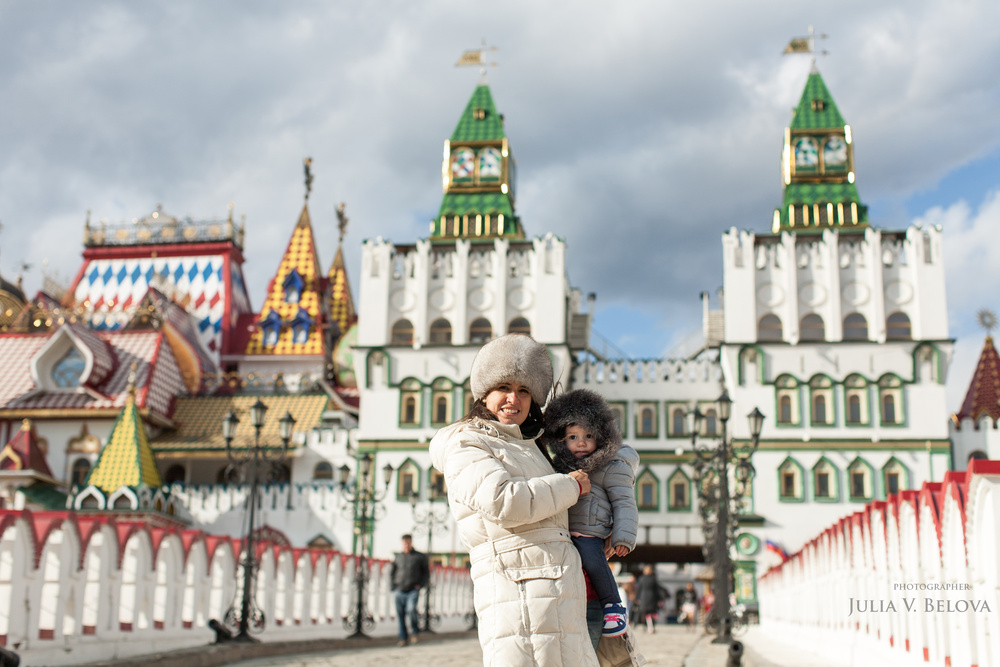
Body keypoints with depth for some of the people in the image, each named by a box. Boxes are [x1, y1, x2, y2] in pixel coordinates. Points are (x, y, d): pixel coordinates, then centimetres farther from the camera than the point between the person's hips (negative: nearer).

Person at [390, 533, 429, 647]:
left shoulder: (420, 557, 6)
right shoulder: (398, 557, 12)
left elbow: (426, 573, 11)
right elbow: (392, 572, 23)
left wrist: (420, 585, -3)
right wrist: (394, 584, 8)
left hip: (413, 590, -3)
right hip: (400, 591, 3)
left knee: (411, 609, -23)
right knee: (400, 615, 0)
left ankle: (415, 631, -1)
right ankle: (403, 638, 11)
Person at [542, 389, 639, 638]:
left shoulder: (613, 468, 1)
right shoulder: (561, 464, 19)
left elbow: (624, 503, -1)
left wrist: (624, 537, -9)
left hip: (588, 533, -6)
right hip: (559, 532, 6)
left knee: (592, 559, -28)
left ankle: (613, 603, -8)